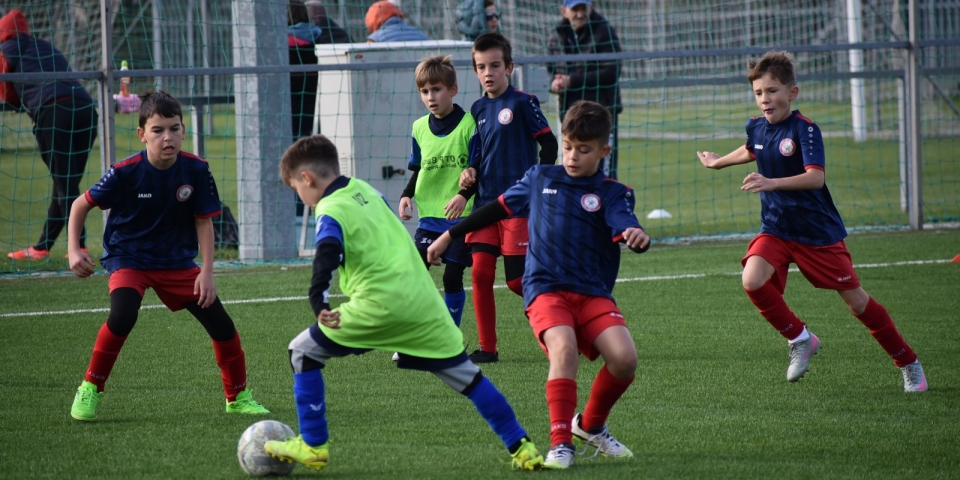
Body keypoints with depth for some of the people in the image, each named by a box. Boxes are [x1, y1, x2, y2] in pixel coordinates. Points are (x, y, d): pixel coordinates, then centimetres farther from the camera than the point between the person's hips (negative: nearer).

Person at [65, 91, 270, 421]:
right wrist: (74, 251, -18)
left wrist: (206, 272, -13)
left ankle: (238, 397, 20)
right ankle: (89, 391, -13)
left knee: (221, 325, -2)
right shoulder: (126, 173, -21)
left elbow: (204, 222, -5)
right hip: (128, 256, -3)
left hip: (178, 261, 3)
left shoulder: (196, 171, -13)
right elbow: (81, 205, -9)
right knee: (122, 316, -30)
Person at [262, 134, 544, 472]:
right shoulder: (364, 190, 16)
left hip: (378, 305, -7)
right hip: (423, 303, 7)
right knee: (464, 374, 14)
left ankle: (313, 445, 8)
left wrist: (319, 304, -39)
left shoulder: (330, 212, -7)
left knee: (304, 353, 8)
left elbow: (327, 256, -27)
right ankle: (519, 446, 11)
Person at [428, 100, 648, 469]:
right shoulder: (540, 179, 12)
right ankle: (560, 444, -29)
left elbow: (626, 227, -16)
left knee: (624, 358, -21)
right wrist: (450, 236, 28)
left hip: (593, 293, 0)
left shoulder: (612, 193, 3)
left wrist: (637, 237, -41)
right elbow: (499, 208, 24)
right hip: (546, 289, 0)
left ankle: (592, 425, 9)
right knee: (564, 347, -31)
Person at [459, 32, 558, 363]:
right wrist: (470, 172, 0)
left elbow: (549, 144, -5)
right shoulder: (479, 109, 11)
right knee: (480, 273, -3)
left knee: (517, 280, -7)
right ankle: (487, 348, 4)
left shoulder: (522, 103, -7)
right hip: (485, 202, 6)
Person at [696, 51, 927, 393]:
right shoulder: (756, 128, 0)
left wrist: (772, 184, -47)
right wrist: (719, 162, 42)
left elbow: (816, 177, -34)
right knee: (753, 281, -22)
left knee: (856, 301, 2)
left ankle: (909, 363, 21)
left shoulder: (804, 129, -20)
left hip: (819, 232, -5)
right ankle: (799, 339, 0)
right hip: (775, 229, 5)